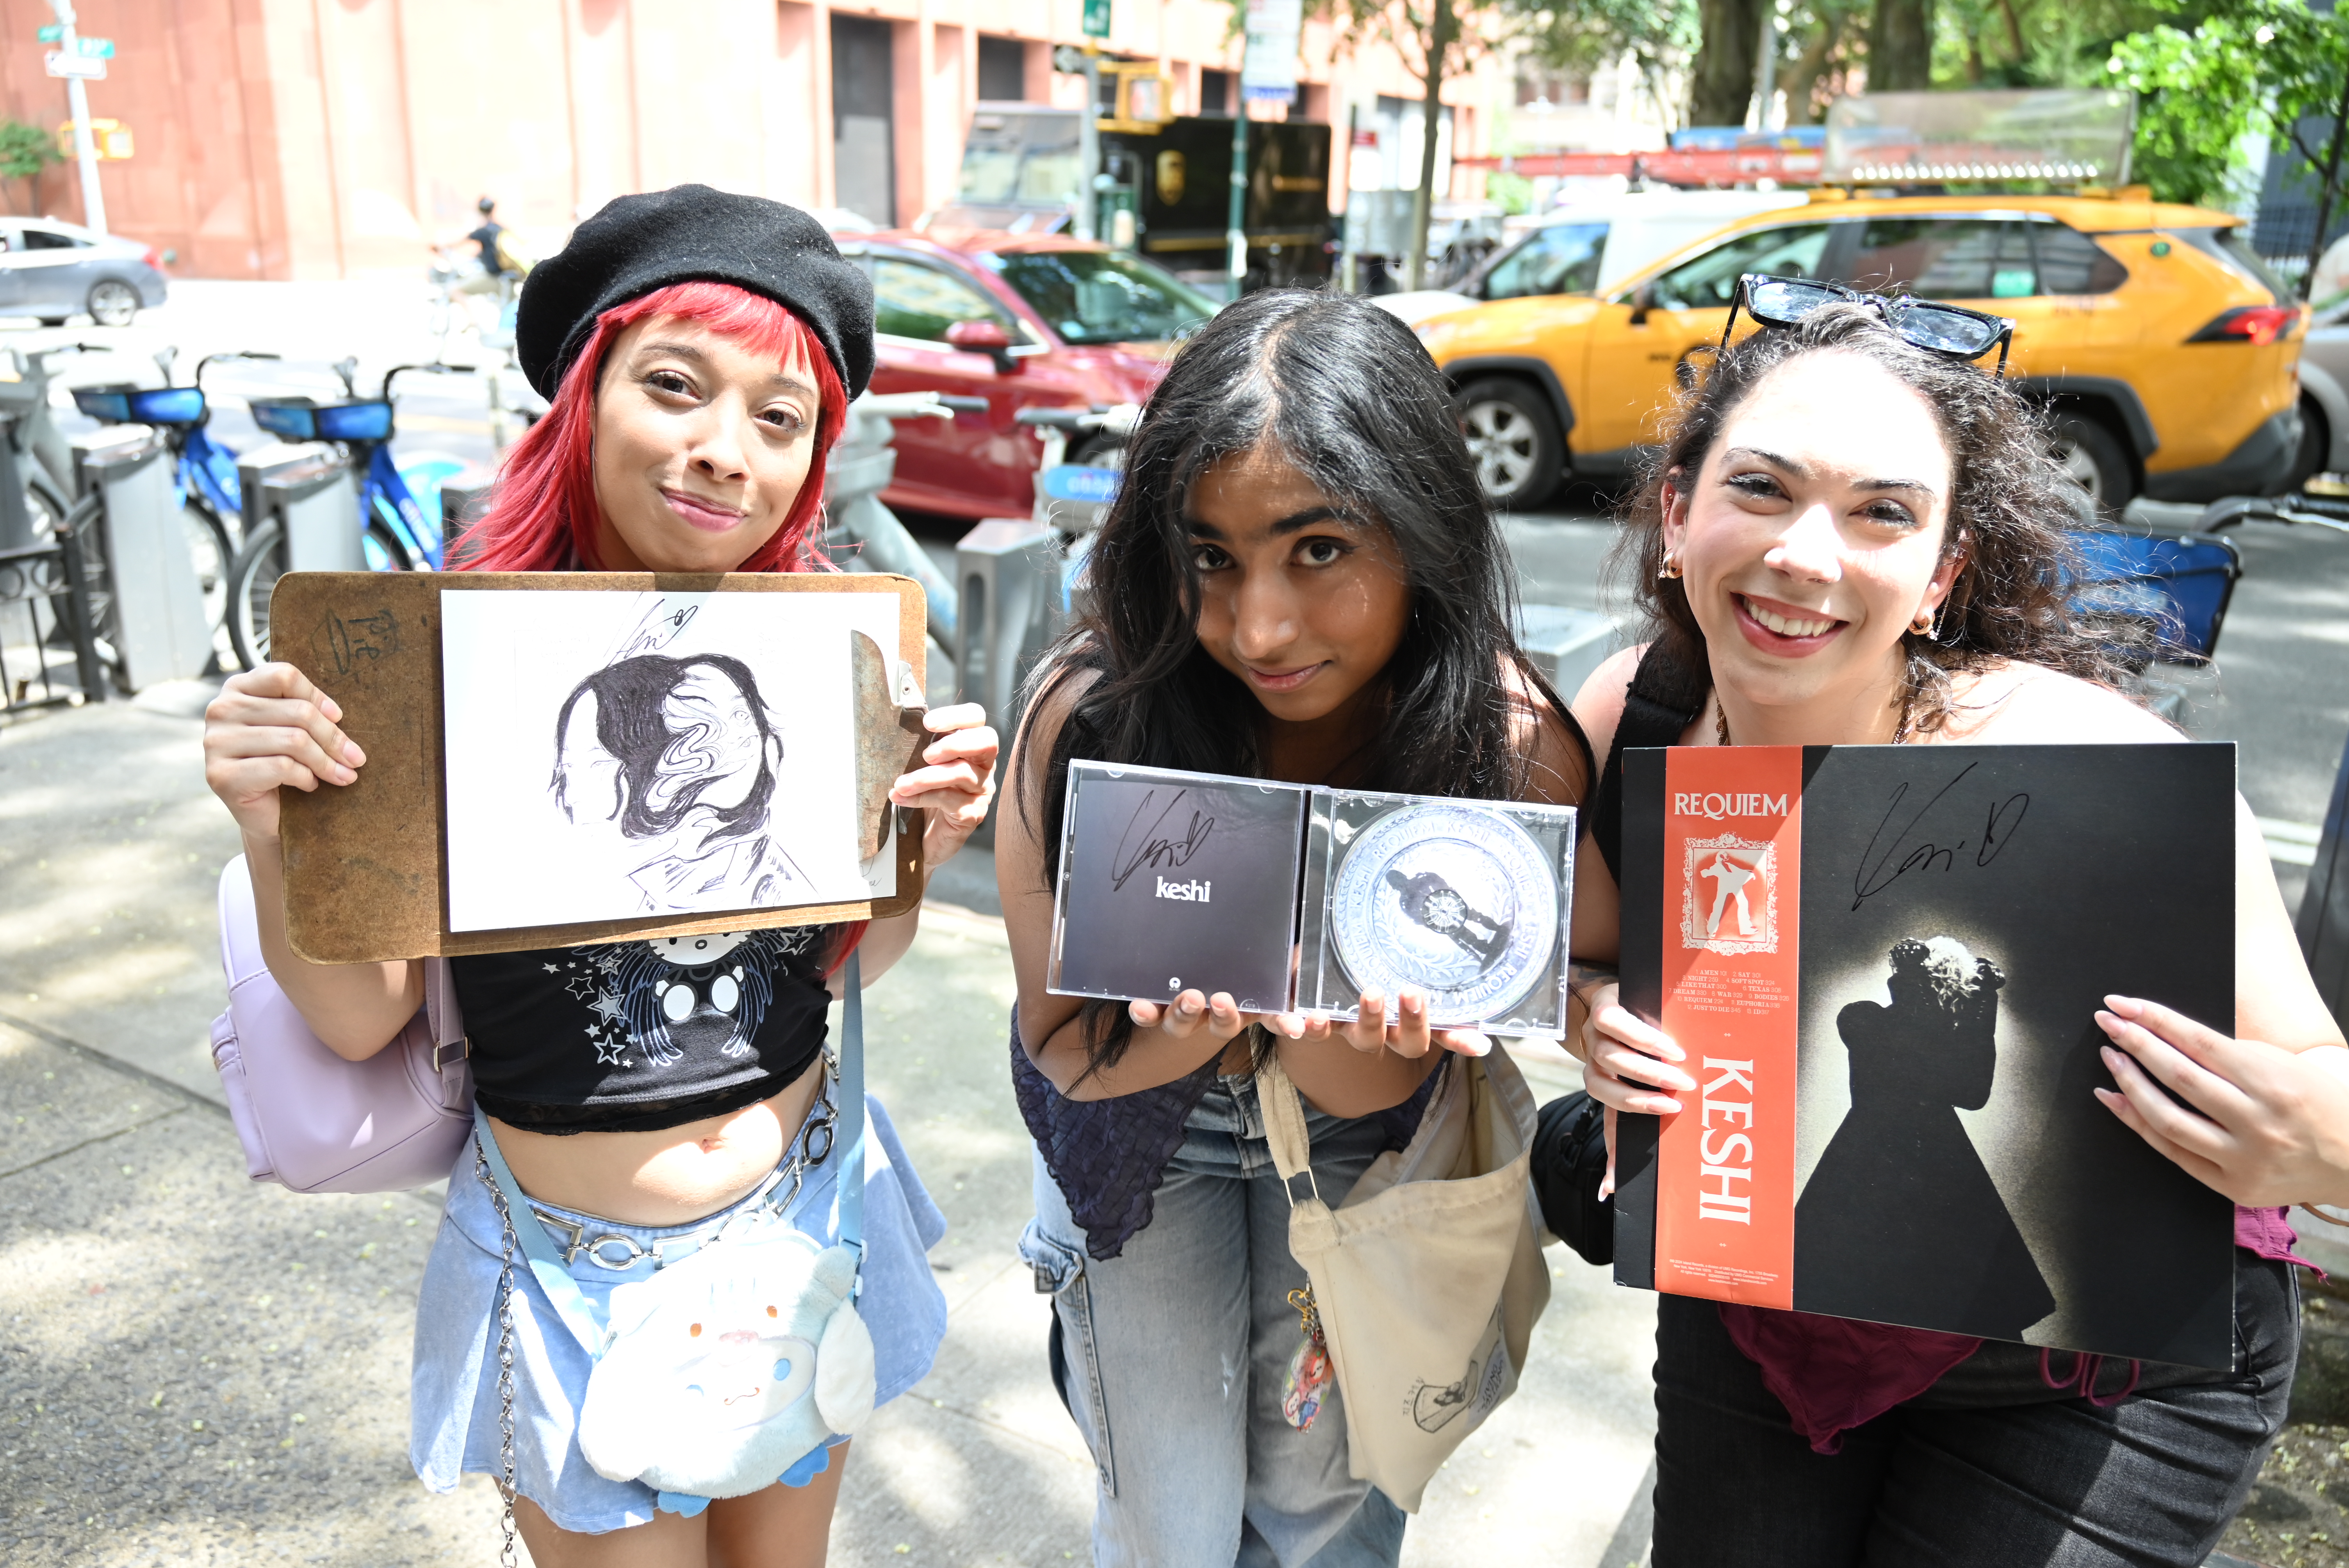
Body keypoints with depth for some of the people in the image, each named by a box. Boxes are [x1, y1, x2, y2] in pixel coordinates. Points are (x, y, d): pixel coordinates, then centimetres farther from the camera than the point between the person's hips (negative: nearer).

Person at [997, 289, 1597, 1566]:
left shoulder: (1517, 753, -28)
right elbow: (1065, 1046, -20)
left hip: (1353, 1150, 1)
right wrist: (1205, 1019, -43)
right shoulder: (1093, 710, -30)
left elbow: (1379, 1088, -20)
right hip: (1141, 1133, 0)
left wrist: (1312, 1014, -44)